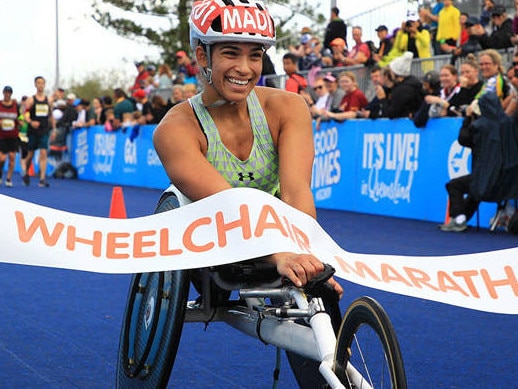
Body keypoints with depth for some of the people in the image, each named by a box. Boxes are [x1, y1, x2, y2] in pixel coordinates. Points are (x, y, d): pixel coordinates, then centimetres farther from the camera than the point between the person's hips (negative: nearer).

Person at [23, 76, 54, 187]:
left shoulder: (49, 100, 8)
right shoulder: (31, 100, 0)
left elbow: (51, 115, 16)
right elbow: (26, 115, -5)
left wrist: (54, 128, 12)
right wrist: (31, 122, -23)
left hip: (44, 131, 1)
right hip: (33, 131, -1)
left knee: (43, 153, -11)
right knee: (30, 154, 9)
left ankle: (42, 178, -14)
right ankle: (26, 174, 32)